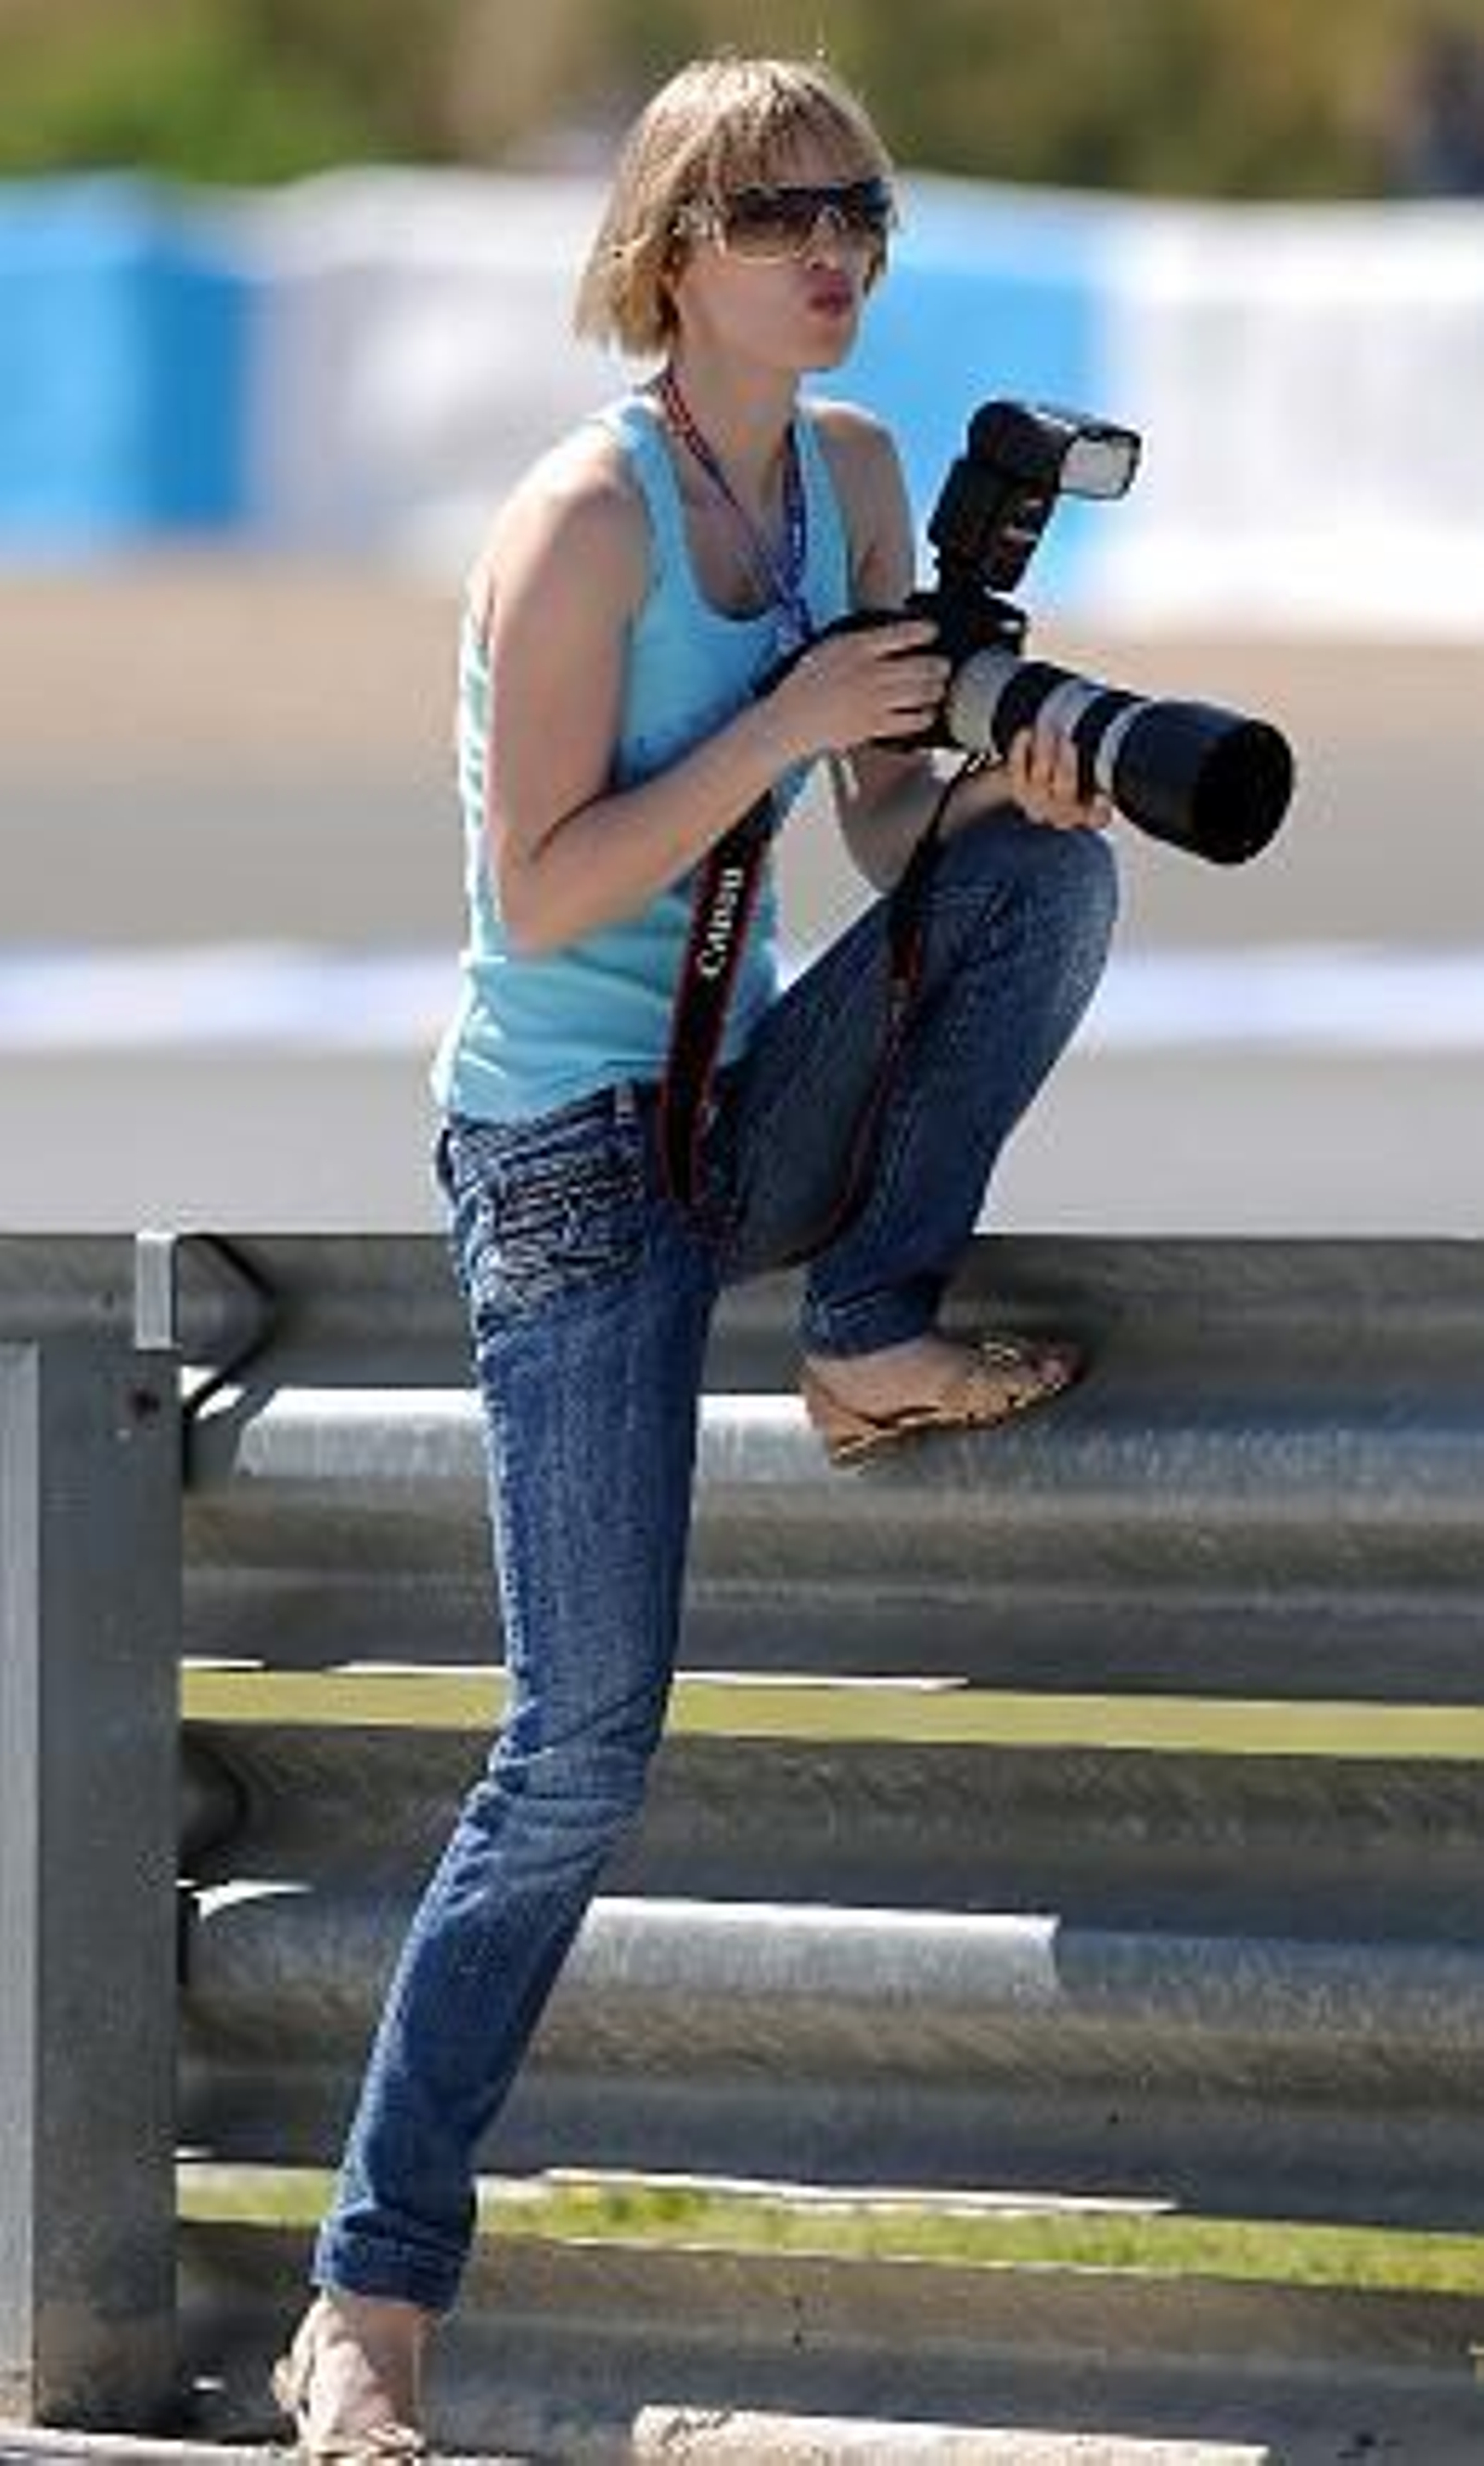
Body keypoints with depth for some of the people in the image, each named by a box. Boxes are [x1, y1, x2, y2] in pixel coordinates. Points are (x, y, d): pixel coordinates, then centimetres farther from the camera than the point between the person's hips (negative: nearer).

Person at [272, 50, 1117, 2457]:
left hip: (747, 1097, 7)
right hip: (568, 1148, -7)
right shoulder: (586, 517, -17)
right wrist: (785, 721, -25)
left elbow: (891, 842, 7)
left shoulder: (853, 473, 4)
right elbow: (537, 904, -20)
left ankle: (875, 1343, -4)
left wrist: (995, 780, -14)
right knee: (588, 1744, -11)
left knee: (1051, 871, -15)